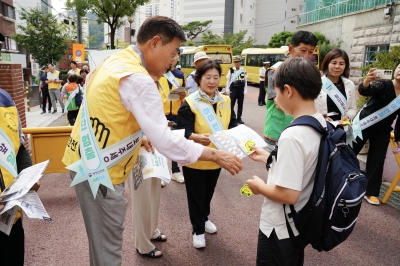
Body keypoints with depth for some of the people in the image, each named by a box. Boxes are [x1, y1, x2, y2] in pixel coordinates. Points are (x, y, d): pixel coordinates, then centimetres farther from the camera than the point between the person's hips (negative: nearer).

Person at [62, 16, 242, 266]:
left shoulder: (115, 60, 7)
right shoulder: (138, 79, -24)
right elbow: (165, 140, -27)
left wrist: (136, 136, 15)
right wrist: (216, 155, -19)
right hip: (100, 169, -10)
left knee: (102, 239, 24)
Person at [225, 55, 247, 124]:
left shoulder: (243, 70, 2)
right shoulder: (231, 70, -3)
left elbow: (245, 81, 3)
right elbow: (228, 80, 0)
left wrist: (245, 90, -1)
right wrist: (227, 89, -4)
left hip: (241, 89, 2)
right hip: (233, 89, -2)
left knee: (240, 105, 8)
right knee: (231, 104, 2)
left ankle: (239, 118, 18)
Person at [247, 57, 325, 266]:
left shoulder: (292, 136, -31)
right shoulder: (322, 124, -4)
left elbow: (288, 194, -30)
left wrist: (259, 186, -13)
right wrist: (270, 158, 11)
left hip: (279, 229, -8)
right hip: (301, 222, 8)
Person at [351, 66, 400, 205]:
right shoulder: (383, 84, -13)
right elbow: (364, 91, -35)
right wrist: (366, 82, -57)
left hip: (382, 132, 4)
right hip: (363, 125, -4)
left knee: (377, 161, 6)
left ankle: (371, 192, 18)